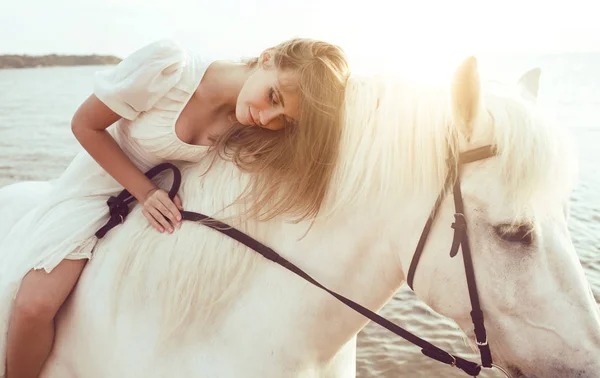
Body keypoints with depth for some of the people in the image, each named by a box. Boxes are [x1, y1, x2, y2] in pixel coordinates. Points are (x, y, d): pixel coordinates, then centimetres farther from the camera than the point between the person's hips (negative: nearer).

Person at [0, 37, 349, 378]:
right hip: (102, 181, -3)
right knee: (35, 304, -17)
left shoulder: (252, 128, -19)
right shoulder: (168, 64, -30)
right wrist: (144, 191, -23)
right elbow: (85, 125, -18)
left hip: (170, 195, 3)